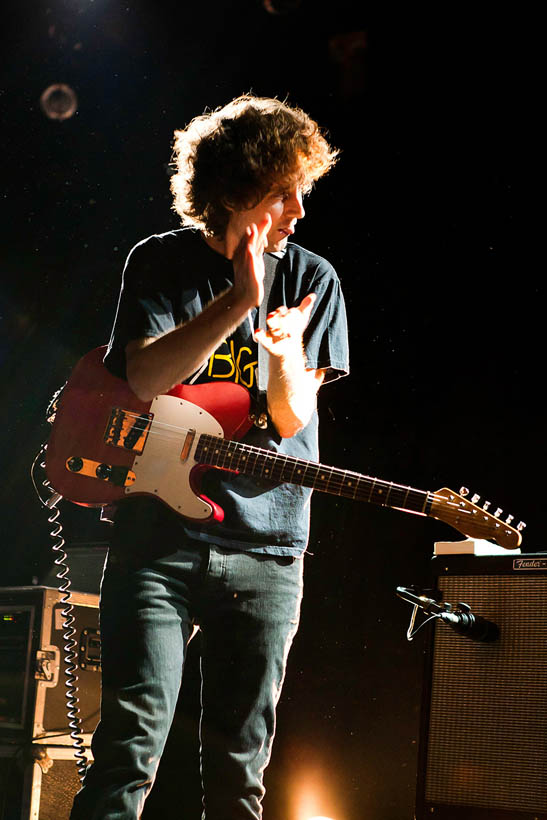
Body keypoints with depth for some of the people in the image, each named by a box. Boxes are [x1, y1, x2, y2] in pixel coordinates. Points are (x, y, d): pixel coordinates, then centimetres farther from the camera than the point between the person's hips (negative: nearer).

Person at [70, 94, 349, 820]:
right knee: (132, 743, -9)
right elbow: (143, 380, -12)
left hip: (266, 548, 2)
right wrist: (238, 301, -20)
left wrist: (286, 355, -23)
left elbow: (292, 419, -1)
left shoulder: (312, 280, 6)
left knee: (240, 761, 8)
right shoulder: (161, 262, 2)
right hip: (158, 535, -2)